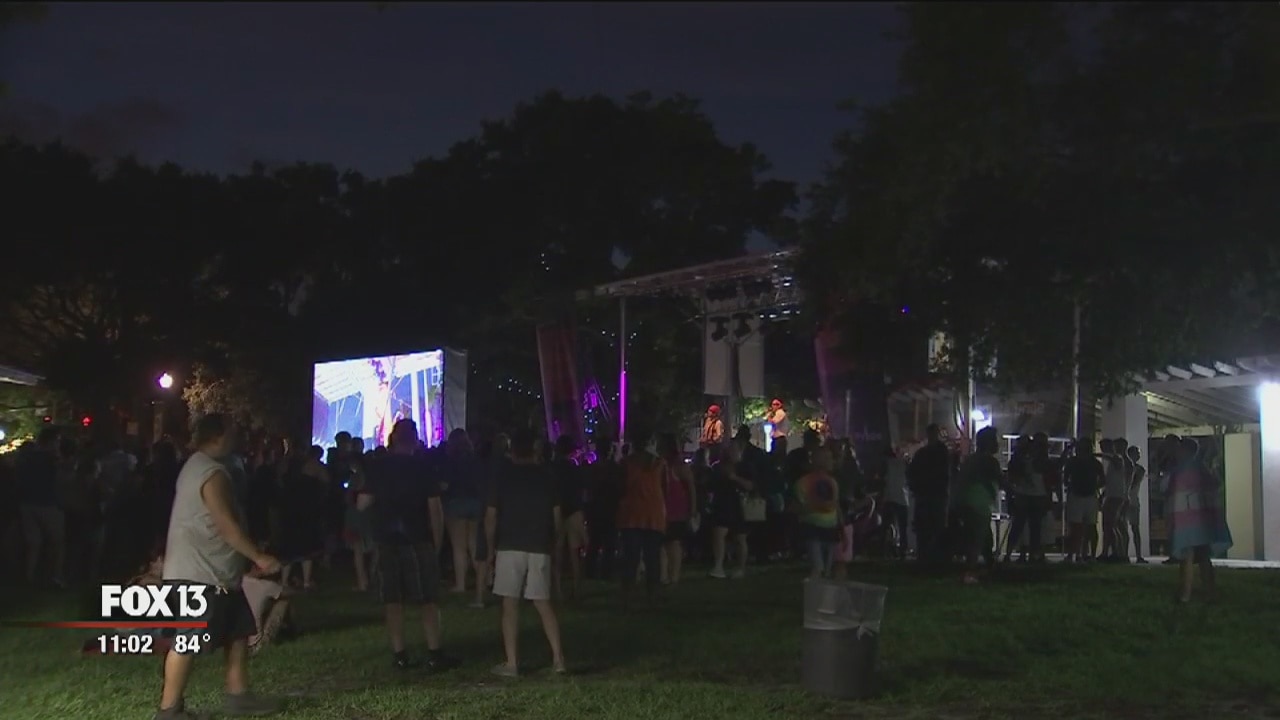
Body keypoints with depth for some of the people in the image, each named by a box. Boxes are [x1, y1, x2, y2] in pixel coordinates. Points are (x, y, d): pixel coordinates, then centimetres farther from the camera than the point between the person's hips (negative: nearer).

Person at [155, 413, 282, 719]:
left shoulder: (198, 466, 17)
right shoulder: (212, 473, -17)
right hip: (199, 572, -11)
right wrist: (259, 557, -15)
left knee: (238, 633, 12)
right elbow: (227, 526, -22)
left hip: (214, 571, 11)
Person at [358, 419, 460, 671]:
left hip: (387, 540, 2)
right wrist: (438, 542, 0)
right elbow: (435, 509, -7)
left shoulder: (378, 467, 2)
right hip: (419, 540, -2)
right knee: (428, 600, 2)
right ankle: (434, 653, 0)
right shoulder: (422, 467, -4)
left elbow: (362, 503, 2)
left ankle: (399, 654, 7)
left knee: (393, 602, 7)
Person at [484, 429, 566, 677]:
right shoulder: (547, 476, 6)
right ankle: (558, 656, 4)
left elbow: (491, 516, -1)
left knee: (510, 605, 0)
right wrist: (552, 544, 19)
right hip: (540, 547, 3)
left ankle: (511, 663, -2)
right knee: (543, 603, 10)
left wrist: (490, 549, 7)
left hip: (509, 546, -2)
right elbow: (556, 516, 8)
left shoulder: (503, 475, 0)